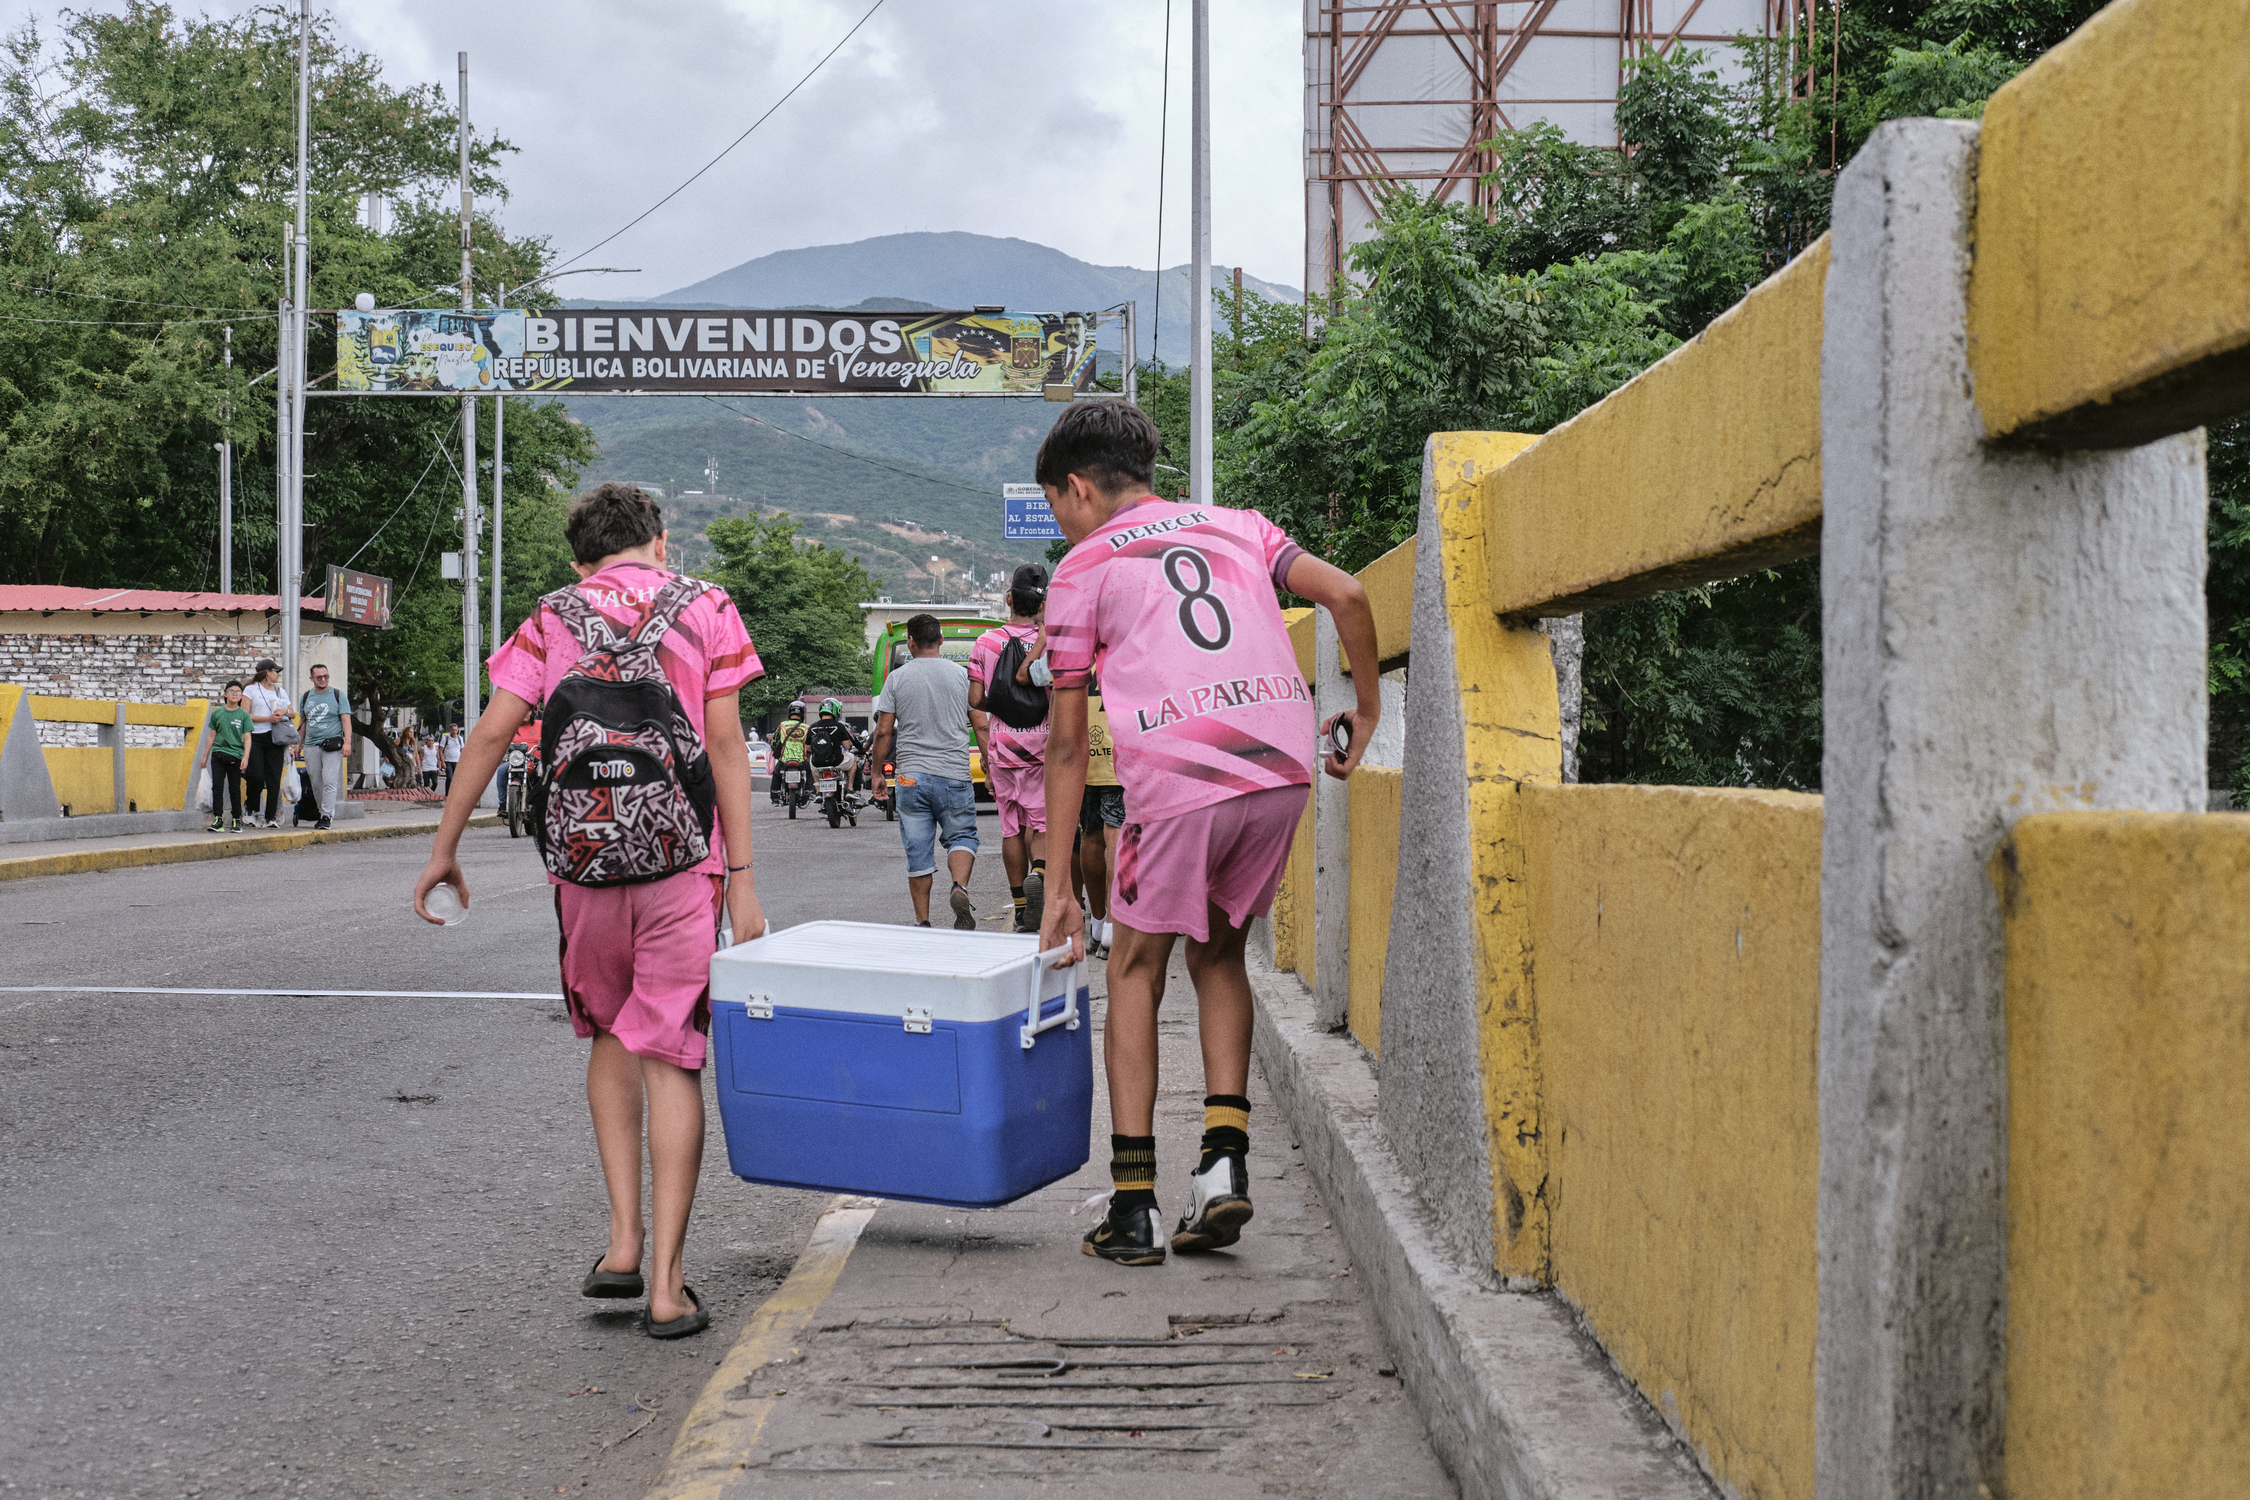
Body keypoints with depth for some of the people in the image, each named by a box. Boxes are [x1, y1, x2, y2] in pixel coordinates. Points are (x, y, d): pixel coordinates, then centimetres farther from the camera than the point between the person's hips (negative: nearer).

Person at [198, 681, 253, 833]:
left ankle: (237, 820, 11)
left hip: (235, 755, -2)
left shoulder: (244, 715, 2)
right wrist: (205, 757, 14)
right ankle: (218, 819, -6)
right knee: (217, 786, -6)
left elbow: (247, 738, 1)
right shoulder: (217, 713, 8)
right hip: (218, 754, 2)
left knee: (234, 789, 3)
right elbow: (212, 736, 14)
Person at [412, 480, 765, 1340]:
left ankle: (623, 1241, 13)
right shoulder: (706, 610, 5)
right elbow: (725, 744, -3)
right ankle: (665, 1284, 2)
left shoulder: (554, 618, 10)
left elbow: (492, 732, 2)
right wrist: (742, 879, -3)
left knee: (611, 1036, 22)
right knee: (670, 1058, 3)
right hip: (682, 859, -2)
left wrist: (444, 849, 9)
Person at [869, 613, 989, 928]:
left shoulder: (897, 678, 2)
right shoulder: (962, 675, 3)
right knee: (961, 836, 13)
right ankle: (960, 888, -16)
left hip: (911, 776, 0)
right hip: (955, 775, 0)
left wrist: (877, 773, 11)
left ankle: (923, 923, 7)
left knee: (918, 851, 5)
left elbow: (883, 732, 1)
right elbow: (981, 727, 2)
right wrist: (990, 764, 12)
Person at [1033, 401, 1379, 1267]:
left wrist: (1058, 886, 10)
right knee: (1219, 954, 23)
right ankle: (1224, 1161, 10)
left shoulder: (1082, 568, 12)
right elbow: (1346, 595, 8)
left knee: (1135, 972, 11)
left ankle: (1133, 1206, 8)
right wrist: (1367, 709, 21)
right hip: (1284, 770, 4)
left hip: (1179, 780, -4)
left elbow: (1066, 741, 9)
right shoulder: (1235, 526, 23)